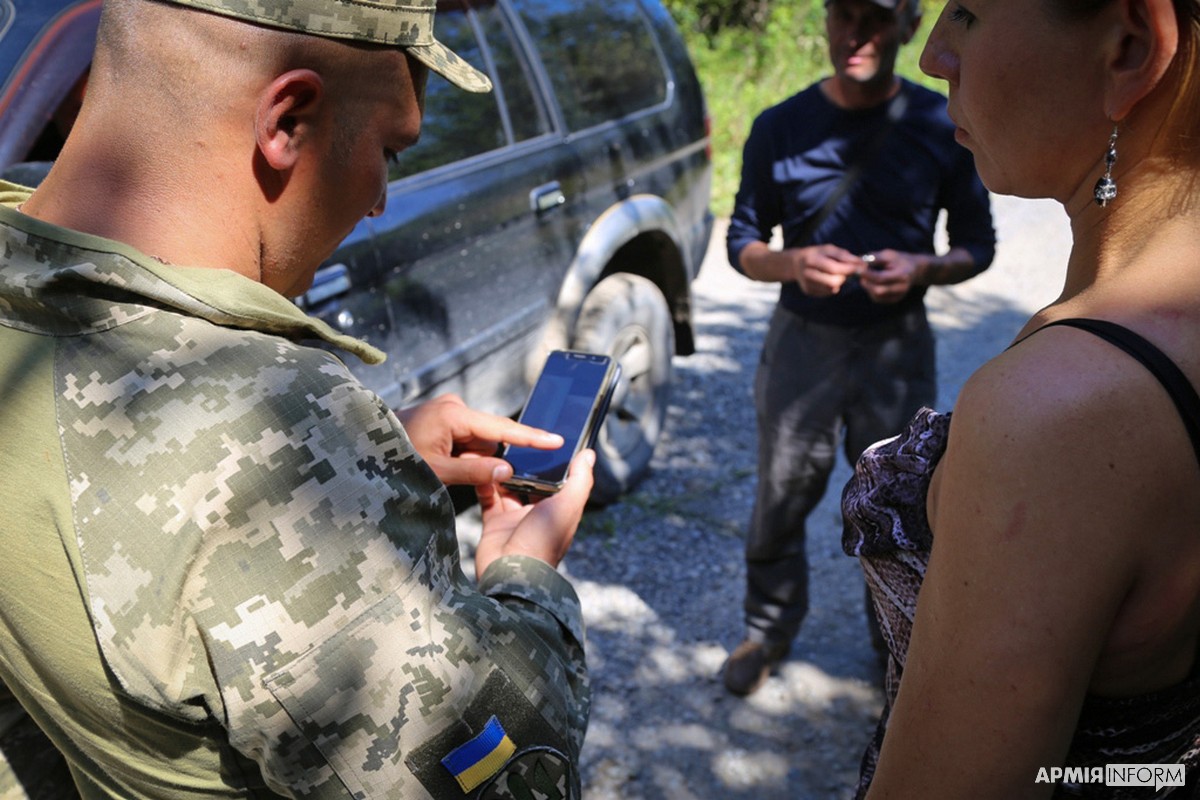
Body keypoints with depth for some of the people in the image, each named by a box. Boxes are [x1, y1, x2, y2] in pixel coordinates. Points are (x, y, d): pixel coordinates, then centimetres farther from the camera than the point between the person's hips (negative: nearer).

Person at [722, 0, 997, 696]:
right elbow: (743, 241, 3)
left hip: (897, 349, 0)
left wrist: (923, 269, -19)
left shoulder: (945, 127, -3)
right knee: (780, 503, 10)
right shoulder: (780, 128, -2)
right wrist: (792, 264, -20)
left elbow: (978, 243, 4)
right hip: (802, 343, 1)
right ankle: (770, 632, 35)